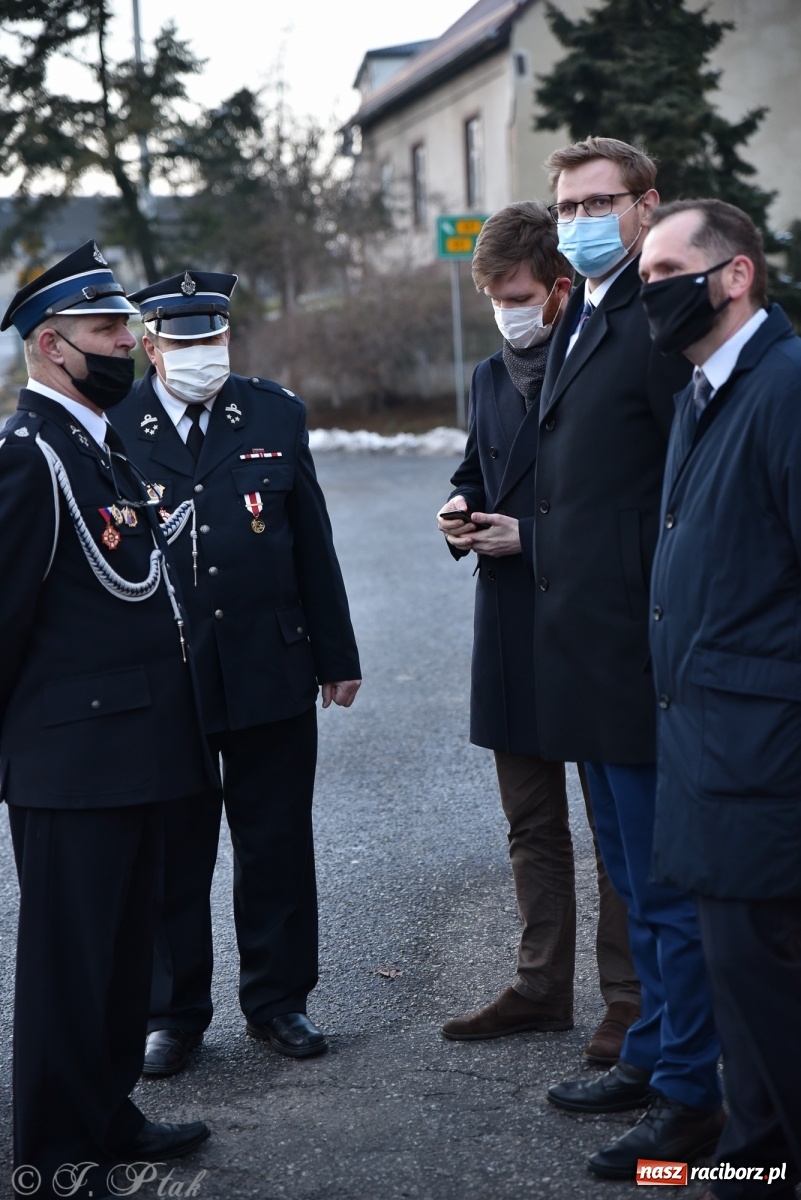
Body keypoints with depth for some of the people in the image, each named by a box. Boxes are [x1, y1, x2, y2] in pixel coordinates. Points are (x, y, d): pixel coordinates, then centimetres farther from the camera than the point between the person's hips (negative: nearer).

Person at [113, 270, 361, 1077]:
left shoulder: (275, 416, 4)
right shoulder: (113, 428, -4)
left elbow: (313, 545, 7)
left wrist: (337, 656, 7)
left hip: (272, 670, 2)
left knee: (276, 845, 11)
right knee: (172, 852, 8)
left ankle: (277, 998, 26)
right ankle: (173, 1011, 23)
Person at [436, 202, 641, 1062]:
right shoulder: (490, 378, 13)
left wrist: (530, 535, -17)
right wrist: (463, 512, 0)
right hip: (511, 627, 7)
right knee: (531, 822, 15)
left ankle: (629, 997, 11)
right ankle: (542, 986, 25)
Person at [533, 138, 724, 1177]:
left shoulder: (659, 323, -15)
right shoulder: (578, 329, 16)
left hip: (639, 651, -10)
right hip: (585, 652, 10)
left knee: (668, 886, 0)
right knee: (634, 877, 20)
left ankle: (688, 1098, 11)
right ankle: (652, 1057, 34)